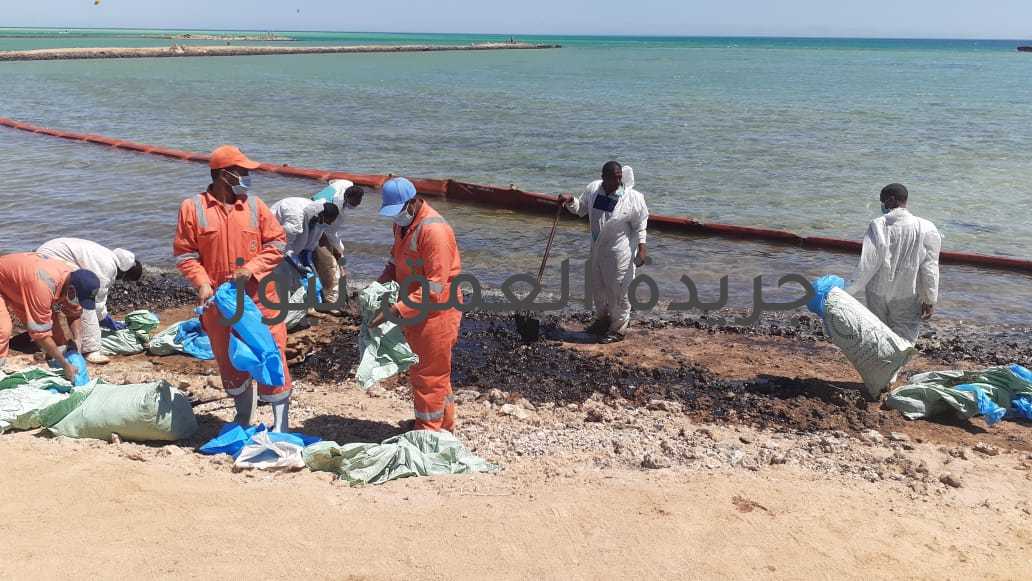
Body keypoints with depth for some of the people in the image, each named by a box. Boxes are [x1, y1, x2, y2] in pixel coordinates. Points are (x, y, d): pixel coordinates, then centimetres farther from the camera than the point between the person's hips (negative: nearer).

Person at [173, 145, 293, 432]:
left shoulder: (254, 205, 1)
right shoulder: (192, 208, -2)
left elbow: (277, 242, 1)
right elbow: (184, 252, 0)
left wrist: (251, 269, -12)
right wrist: (201, 283, -14)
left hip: (258, 297, 0)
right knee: (229, 361, 13)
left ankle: (280, 425, 6)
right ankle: (243, 420, 32)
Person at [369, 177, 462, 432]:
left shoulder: (434, 230, -26)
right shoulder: (403, 222, 4)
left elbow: (434, 288, -28)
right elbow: (398, 258, 18)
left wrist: (396, 311, -30)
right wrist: (381, 284, 0)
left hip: (434, 313, -9)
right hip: (414, 310, 9)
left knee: (429, 377, 2)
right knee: (424, 372, 21)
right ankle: (444, 426, 36)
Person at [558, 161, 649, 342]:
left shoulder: (633, 197, -16)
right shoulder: (592, 189, -5)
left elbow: (640, 225, -7)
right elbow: (581, 209, 12)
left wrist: (642, 247, -14)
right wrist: (570, 201, -7)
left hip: (619, 251, -5)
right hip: (597, 248, 6)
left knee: (617, 290, 2)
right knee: (596, 286, 19)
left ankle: (618, 328, 20)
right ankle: (603, 318, 42)